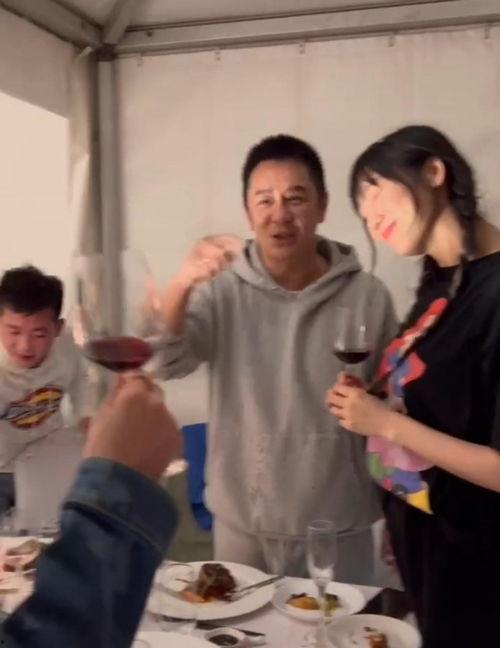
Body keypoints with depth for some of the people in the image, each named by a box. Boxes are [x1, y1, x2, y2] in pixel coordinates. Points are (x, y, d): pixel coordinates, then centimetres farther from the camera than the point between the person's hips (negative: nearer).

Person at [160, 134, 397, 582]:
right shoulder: (223, 290, -5)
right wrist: (182, 284, -34)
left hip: (337, 528, -1)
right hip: (240, 523, 2)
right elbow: (163, 363, -16)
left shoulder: (367, 296, -8)